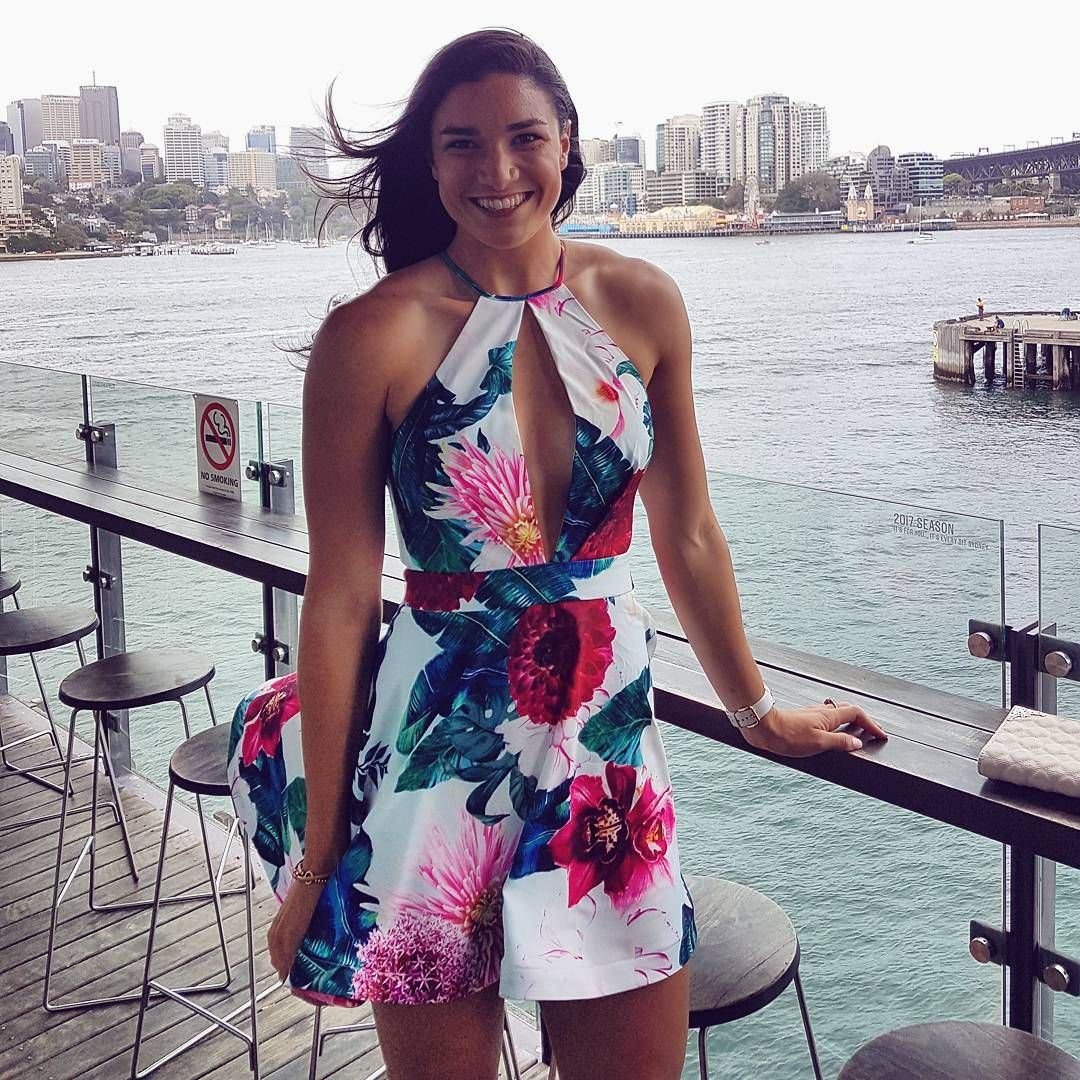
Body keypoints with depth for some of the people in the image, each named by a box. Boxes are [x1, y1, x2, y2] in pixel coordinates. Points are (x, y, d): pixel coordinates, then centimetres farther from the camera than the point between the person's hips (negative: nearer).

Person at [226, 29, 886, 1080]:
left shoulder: (640, 303, 0)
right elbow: (341, 596, -9)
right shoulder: (374, 335, -11)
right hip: (439, 747, -3)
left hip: (609, 735, 4)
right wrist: (319, 854, -5)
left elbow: (688, 536, 10)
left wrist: (757, 710, 19)